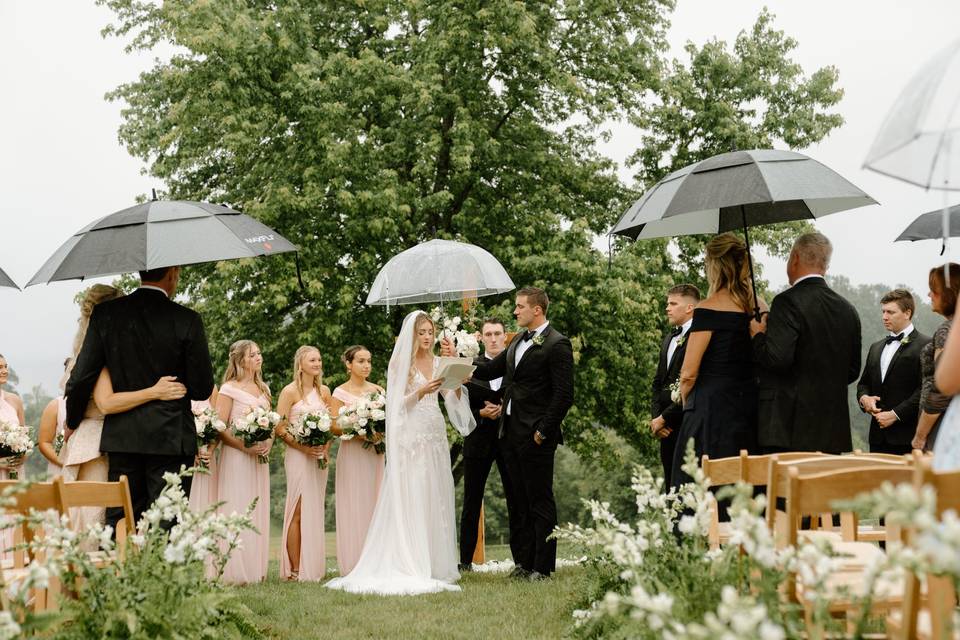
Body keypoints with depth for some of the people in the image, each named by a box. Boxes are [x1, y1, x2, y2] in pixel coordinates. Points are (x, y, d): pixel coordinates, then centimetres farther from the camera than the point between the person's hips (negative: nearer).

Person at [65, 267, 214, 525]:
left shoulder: (105, 314, 0)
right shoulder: (187, 320, -8)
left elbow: (80, 378, 1)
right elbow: (202, 390, -5)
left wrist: (72, 422, 17)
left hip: (122, 437, 3)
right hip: (171, 437, -3)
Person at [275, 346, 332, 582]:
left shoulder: (324, 391, 12)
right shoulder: (290, 391, -5)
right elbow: (279, 428, -9)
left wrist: (326, 447, 0)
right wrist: (303, 447, -16)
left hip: (320, 457, 6)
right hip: (298, 456, -6)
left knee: (315, 512, 7)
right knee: (299, 511, -6)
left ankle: (312, 567, 12)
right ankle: (295, 570, -3)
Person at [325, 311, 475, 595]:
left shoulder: (438, 363, 13)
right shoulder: (399, 364, 0)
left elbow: (452, 401, 7)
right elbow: (397, 404, -4)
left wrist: (457, 385, -13)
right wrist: (421, 391, -18)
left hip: (436, 435, 5)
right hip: (411, 436, -5)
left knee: (436, 498, 4)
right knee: (411, 499, -8)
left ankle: (435, 565, 8)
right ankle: (411, 566, -7)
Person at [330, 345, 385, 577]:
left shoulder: (378, 390, 10)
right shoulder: (340, 393, -2)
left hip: (375, 453, 4)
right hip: (352, 453, -4)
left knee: (375, 504, 3)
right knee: (354, 506, -5)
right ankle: (354, 565, -2)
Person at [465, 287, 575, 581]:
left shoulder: (557, 344, -11)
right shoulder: (518, 342, 16)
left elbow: (564, 395, -15)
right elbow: (492, 369, 19)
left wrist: (543, 431, -15)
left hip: (535, 436, -8)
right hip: (511, 433, 8)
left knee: (540, 502, -1)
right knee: (520, 502, 13)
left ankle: (542, 567, 5)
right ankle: (524, 563, 20)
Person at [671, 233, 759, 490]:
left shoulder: (709, 309, -12)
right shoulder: (758, 307, 5)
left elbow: (689, 372, -11)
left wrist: (687, 403, 6)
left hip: (711, 409, -6)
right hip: (750, 406, 6)